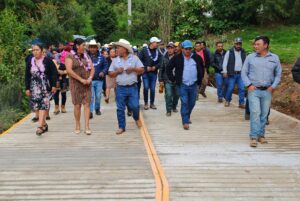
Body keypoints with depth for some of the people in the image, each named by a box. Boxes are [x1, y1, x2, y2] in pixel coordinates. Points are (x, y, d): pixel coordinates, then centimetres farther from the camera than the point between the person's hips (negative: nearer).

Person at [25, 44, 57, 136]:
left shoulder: (48, 61, -2)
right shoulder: (30, 62, 8)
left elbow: (54, 73, -2)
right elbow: (27, 76, 11)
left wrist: (53, 85, -7)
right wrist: (27, 88, 6)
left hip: (46, 87, -4)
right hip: (35, 88, 4)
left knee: (43, 105, -11)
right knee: (36, 106, 3)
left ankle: (40, 126, -14)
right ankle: (44, 124, 19)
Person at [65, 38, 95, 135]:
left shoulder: (86, 56, 12)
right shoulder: (70, 56, -4)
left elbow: (92, 68, 11)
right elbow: (69, 70, -15)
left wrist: (90, 78, -7)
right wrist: (81, 80, -16)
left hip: (87, 84, 4)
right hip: (76, 84, -3)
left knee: (87, 104, -3)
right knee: (77, 105, 2)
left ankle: (87, 127, -2)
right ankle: (77, 126, 16)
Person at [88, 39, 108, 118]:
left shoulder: (101, 57, 5)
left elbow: (106, 66, 8)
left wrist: (103, 72, -11)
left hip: (99, 80, 2)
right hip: (90, 80, -2)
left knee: (98, 96, 11)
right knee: (91, 96, -6)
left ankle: (97, 109, 30)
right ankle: (90, 111, -3)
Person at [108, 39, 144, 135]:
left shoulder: (134, 58, 3)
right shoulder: (115, 60, 7)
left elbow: (142, 70, 2)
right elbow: (110, 74, 8)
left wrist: (133, 69, -14)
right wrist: (117, 71, -10)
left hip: (132, 87, -2)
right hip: (120, 88, 2)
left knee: (135, 106, -2)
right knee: (120, 109, 3)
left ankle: (137, 118, 31)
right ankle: (121, 127, 15)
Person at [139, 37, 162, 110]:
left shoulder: (158, 52, 6)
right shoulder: (144, 50, -5)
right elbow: (140, 60, -7)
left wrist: (155, 67, -11)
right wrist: (146, 67, -12)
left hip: (154, 73, 3)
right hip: (145, 73, -3)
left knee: (153, 89, 6)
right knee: (146, 88, -5)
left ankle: (152, 103, 18)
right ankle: (146, 103, 10)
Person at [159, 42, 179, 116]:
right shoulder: (164, 58, 0)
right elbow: (161, 69, 4)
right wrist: (160, 79, 0)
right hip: (167, 80, -1)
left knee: (176, 94, 11)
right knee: (168, 95, -7)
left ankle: (174, 107, 33)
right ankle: (169, 110, 3)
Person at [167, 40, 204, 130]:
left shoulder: (197, 57, 4)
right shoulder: (177, 58, -4)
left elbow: (202, 68, 19)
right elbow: (169, 68, 4)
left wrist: (200, 79, 15)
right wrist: (173, 79, 1)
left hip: (193, 85, 3)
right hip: (182, 85, -3)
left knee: (192, 103, 11)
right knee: (184, 103, -8)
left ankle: (187, 117, 34)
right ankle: (185, 122, -2)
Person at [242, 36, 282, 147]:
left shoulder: (274, 58, 6)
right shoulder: (250, 57, 2)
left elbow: (278, 74, 11)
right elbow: (244, 72, 5)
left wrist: (273, 86, 0)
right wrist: (249, 85, -6)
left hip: (267, 91, 2)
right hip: (253, 90, -2)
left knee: (264, 114, 7)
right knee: (255, 113, -10)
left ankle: (261, 135, 19)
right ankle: (254, 137, -7)